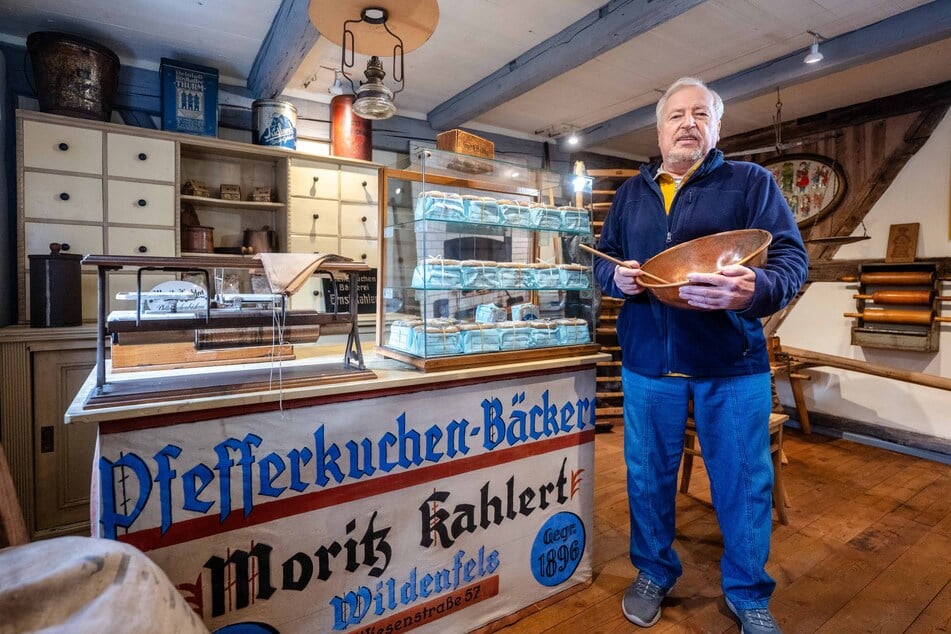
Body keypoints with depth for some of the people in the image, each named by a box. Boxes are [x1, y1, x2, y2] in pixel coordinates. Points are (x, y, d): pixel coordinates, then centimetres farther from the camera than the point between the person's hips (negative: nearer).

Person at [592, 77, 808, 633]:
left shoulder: (752, 181, 2)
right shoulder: (631, 192, 12)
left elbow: (791, 257, -7)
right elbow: (602, 258, 13)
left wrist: (754, 289, -30)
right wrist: (616, 277, -12)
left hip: (732, 362, -2)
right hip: (647, 359, 3)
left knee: (744, 481, 10)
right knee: (648, 473, 13)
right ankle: (654, 573, 37)